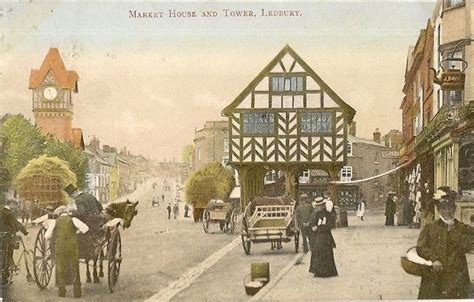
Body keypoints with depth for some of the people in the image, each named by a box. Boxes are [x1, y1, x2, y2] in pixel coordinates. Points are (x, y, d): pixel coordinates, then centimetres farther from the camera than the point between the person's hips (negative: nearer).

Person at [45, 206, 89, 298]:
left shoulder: (55, 222, 7)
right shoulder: (73, 219, 5)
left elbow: (47, 236, 0)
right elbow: (85, 228, -8)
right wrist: (78, 231, 11)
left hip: (60, 247, 0)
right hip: (72, 246, 0)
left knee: (60, 269, 14)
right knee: (74, 269, 9)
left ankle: (61, 291, 14)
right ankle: (77, 292, 8)